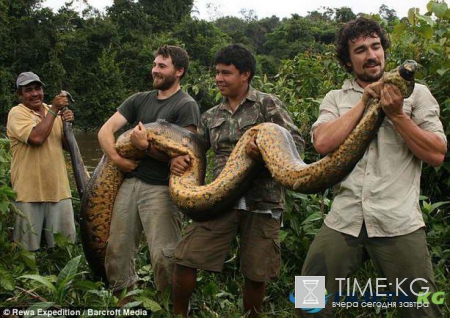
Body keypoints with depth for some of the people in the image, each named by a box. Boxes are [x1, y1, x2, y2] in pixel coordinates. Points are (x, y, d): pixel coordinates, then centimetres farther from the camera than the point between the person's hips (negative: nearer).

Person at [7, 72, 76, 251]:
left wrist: (67, 124, -5)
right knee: (28, 247, 5)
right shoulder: (17, 113, -7)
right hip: (29, 191, -5)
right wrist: (54, 110, -16)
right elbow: (37, 137, -24)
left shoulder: (54, 112, 11)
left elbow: (66, 145, 12)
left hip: (58, 188, 5)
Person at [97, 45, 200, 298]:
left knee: (164, 256, -10)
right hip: (129, 182, 6)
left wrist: (146, 146, -18)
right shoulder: (139, 100, 16)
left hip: (161, 188, -6)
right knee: (117, 250, 9)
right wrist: (116, 158, -6)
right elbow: (106, 130, 10)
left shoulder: (186, 105, -2)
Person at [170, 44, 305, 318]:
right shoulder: (211, 117, 16)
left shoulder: (267, 104, 2)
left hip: (262, 202, -3)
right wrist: (179, 159, -1)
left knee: (256, 275, 4)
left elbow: (297, 142, -5)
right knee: (185, 259, -5)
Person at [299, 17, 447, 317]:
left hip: (399, 223, -1)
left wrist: (396, 114, -10)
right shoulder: (335, 98, 11)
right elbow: (323, 143, -8)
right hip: (343, 221, 2)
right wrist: (365, 100, -5)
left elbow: (437, 155, -1)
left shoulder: (416, 93, 7)